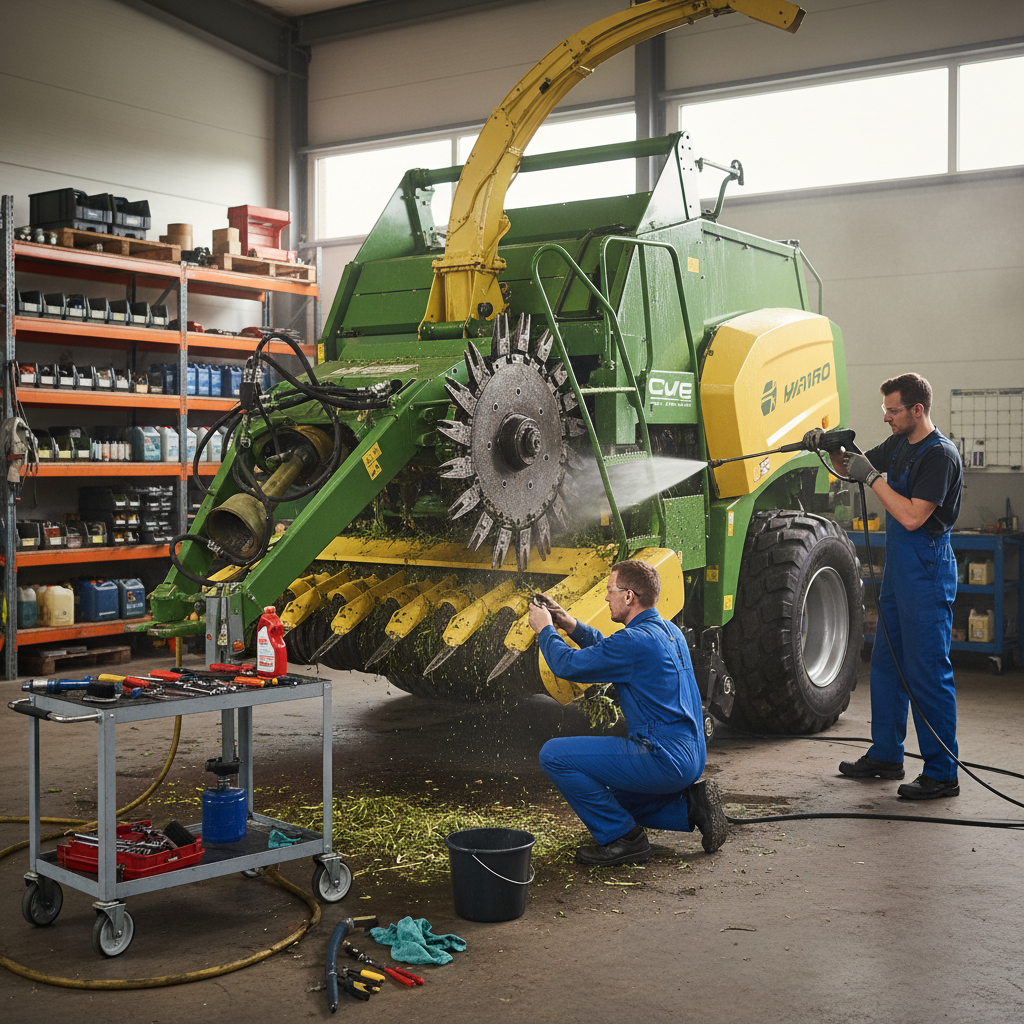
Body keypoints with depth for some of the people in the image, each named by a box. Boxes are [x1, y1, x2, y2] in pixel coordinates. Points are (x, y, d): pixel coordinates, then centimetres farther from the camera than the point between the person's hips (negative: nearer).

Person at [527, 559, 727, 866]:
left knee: (554, 754, -11)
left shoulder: (635, 641, -19)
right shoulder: (669, 631, 11)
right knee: (607, 798, 31)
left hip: (664, 759, -10)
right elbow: (609, 651, 29)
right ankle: (691, 805, 14)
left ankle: (623, 839, -4)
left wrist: (545, 629, 7)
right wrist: (569, 623, 23)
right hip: (691, 757, 10)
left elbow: (567, 665, -10)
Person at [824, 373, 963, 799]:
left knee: (928, 671, -6)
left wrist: (872, 478, -19)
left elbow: (912, 516, -24)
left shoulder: (940, 455, -17)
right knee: (887, 663, 15)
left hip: (927, 571, -9)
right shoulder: (898, 445, 10)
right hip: (897, 569, 9)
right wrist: (834, 452, 1)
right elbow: (854, 468, 22)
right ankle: (886, 756, 27)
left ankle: (942, 774, 0)